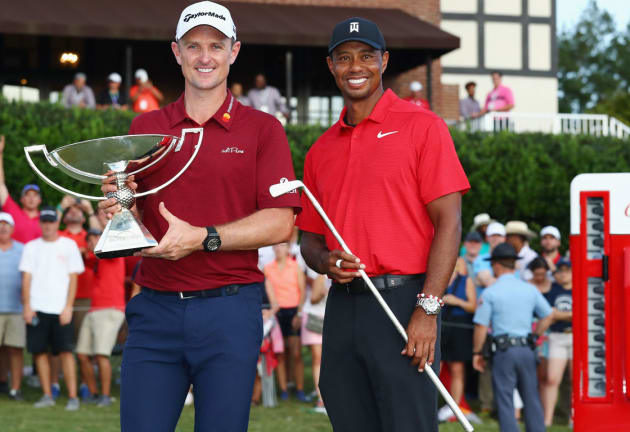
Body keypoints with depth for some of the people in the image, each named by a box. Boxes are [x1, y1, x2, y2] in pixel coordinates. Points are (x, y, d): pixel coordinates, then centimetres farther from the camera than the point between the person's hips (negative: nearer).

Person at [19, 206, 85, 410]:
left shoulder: (69, 245, 7)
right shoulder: (31, 247, 12)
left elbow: (73, 278, 4)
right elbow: (26, 277, 7)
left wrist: (68, 307, -5)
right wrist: (27, 306, -3)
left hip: (61, 309, -2)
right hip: (36, 308, 2)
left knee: (66, 351, -8)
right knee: (39, 351, 1)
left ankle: (72, 396, -7)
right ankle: (47, 395, 8)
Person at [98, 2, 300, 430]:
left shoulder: (262, 129, 4)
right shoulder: (146, 127, 13)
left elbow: (280, 223, -5)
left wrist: (203, 238, -15)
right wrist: (120, 207, -9)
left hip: (230, 312, -2)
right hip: (155, 309, 2)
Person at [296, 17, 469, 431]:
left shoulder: (421, 126, 1)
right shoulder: (322, 150, 17)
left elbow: (448, 221, -6)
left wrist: (427, 309, -15)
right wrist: (325, 261, -3)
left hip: (402, 300, -5)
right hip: (342, 308, 5)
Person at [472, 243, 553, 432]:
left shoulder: (490, 292, -6)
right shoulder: (530, 289, 8)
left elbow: (481, 326, -7)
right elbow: (547, 316, 15)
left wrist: (477, 352, 3)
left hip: (504, 351, -4)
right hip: (527, 349, 4)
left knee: (505, 400, 0)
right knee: (531, 398, 12)